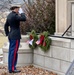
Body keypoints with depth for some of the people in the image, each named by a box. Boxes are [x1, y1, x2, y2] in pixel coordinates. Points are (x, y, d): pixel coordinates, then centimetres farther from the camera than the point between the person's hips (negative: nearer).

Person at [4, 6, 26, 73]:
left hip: (11, 36, 10)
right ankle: (12, 69, -4)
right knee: (14, 52, -6)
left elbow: (6, 26, 19)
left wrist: (7, 34, 20)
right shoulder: (15, 15, -17)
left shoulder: (9, 15, 13)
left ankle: (10, 67, 17)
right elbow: (24, 19, -25)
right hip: (15, 36, -10)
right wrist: (21, 12, -10)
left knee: (11, 52, 12)